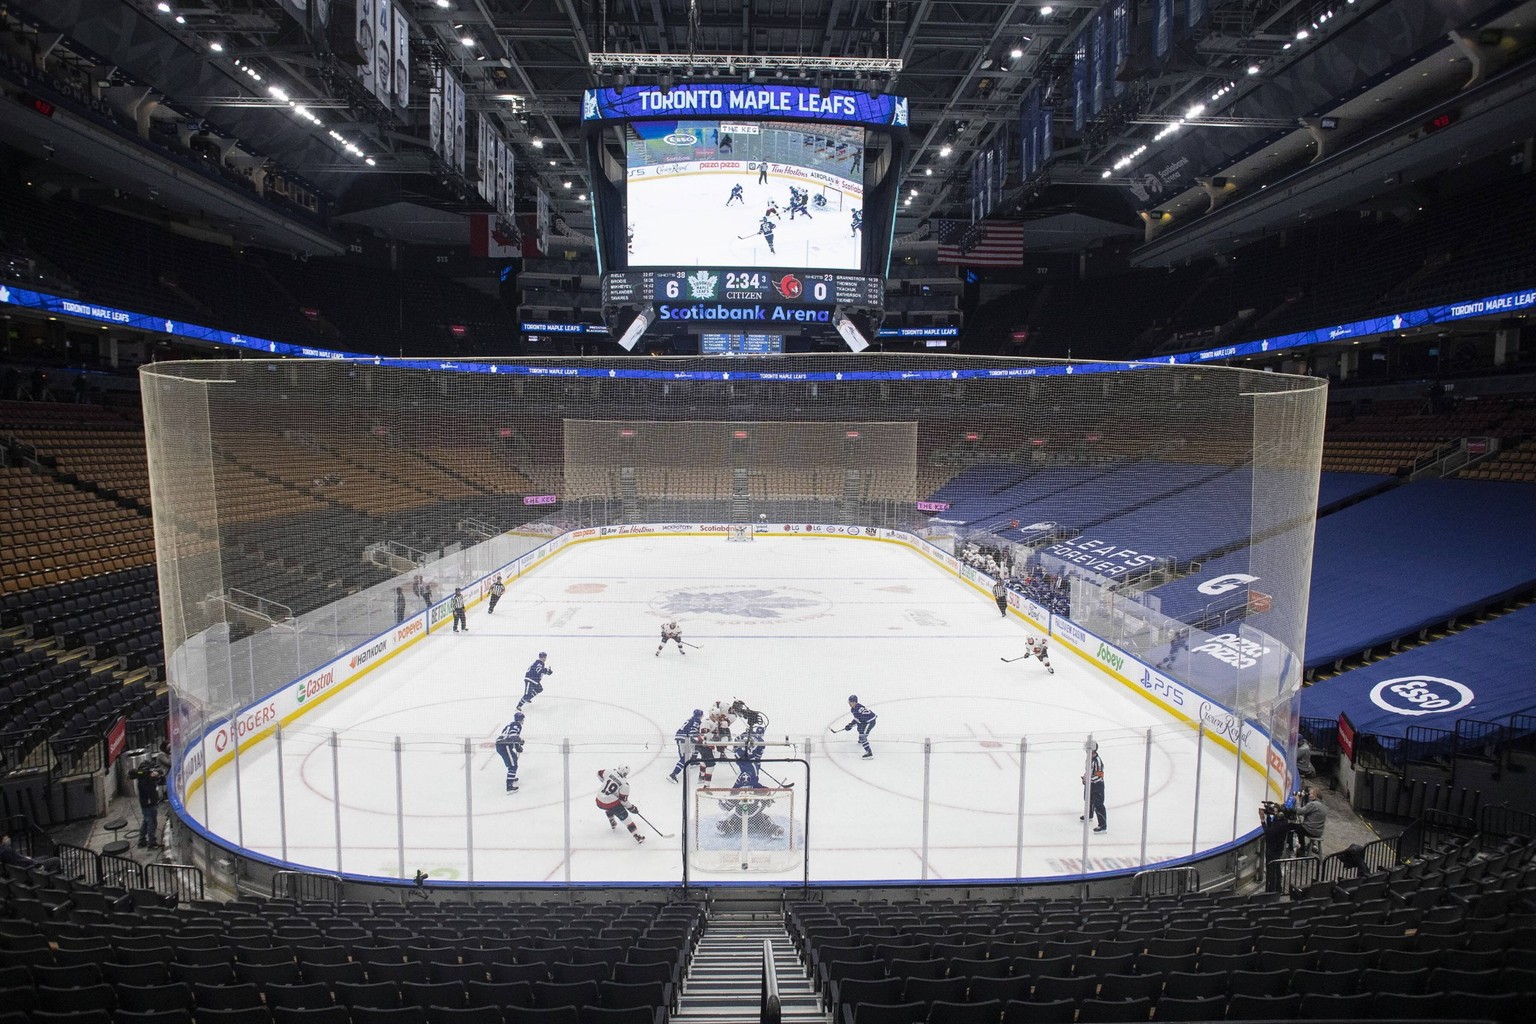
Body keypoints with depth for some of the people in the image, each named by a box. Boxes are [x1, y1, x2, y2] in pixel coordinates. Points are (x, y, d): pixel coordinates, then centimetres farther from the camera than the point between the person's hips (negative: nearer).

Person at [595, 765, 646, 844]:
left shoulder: (610, 771, -4)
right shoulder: (625, 784, -14)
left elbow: (599, 774, 14)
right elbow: (623, 800, -11)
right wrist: (632, 808, 4)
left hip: (599, 801, 6)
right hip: (611, 803, -6)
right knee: (624, 816, 4)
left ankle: (612, 823, 51)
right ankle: (637, 836, 2)